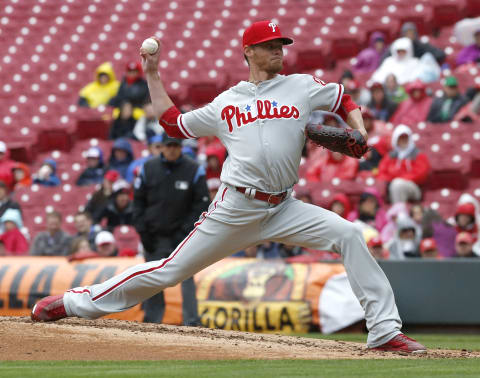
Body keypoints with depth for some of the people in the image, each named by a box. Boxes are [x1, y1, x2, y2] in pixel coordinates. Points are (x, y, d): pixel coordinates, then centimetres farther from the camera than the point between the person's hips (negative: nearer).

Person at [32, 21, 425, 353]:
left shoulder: (302, 87, 10)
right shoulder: (226, 102, 12)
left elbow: (345, 101, 20)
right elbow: (174, 123, 22)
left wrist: (358, 133, 1)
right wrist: (153, 76, 23)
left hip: (283, 209, 1)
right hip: (235, 210, -1)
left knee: (348, 234, -19)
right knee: (171, 270, -1)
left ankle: (385, 331, -16)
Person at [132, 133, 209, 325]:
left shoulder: (194, 170, -4)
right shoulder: (149, 168, 2)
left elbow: (202, 203, -2)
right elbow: (138, 201, 9)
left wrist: (187, 231, -10)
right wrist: (142, 230, 0)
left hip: (181, 233, -2)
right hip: (154, 235, 2)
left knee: (186, 276, -11)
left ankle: (192, 322, -9)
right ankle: (151, 320, 13)